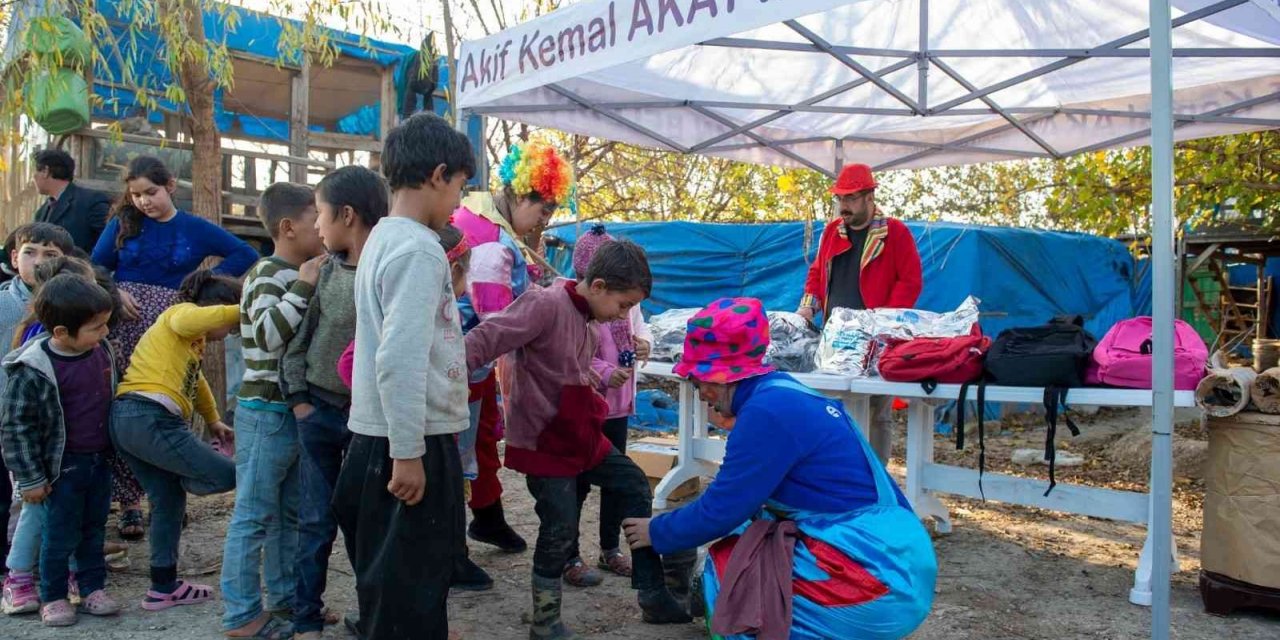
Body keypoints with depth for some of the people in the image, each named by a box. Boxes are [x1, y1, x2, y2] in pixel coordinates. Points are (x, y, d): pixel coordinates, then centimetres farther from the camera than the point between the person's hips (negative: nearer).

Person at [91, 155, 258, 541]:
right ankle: (129, 500, 5)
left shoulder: (196, 229, 8)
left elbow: (246, 255, 7)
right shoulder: (123, 223, 10)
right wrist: (114, 293, -9)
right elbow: (96, 267, 10)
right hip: (125, 322, 1)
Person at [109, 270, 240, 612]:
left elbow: (194, 379, 41)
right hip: (150, 418, -11)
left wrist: (213, 420, 36)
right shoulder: (182, 312, -1)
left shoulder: (193, 338, 29)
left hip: (125, 418, 11)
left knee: (168, 500, 17)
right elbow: (189, 322, -28)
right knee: (228, 475, -8)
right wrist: (242, 310, -29)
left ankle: (164, 587, 24)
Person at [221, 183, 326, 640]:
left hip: (297, 408, 9)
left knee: (290, 513, 16)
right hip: (267, 411, -9)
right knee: (254, 515, -1)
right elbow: (268, 335, -27)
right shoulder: (268, 273, -13)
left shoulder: (300, 275, 14)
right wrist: (303, 286, -26)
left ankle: (285, 597, 27)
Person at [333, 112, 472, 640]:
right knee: (409, 583, 2)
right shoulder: (419, 248, -18)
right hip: (412, 442, -9)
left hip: (386, 437, 9)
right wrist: (408, 453, -22)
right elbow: (401, 362, -24)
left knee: (395, 580, 21)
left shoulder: (384, 237, 12)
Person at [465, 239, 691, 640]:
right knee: (560, 528, -4)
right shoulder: (545, 305, -22)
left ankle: (653, 596, 21)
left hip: (580, 436, 10)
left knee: (636, 489, 12)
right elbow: (485, 340, -30)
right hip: (543, 442, -10)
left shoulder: (586, 320, 7)